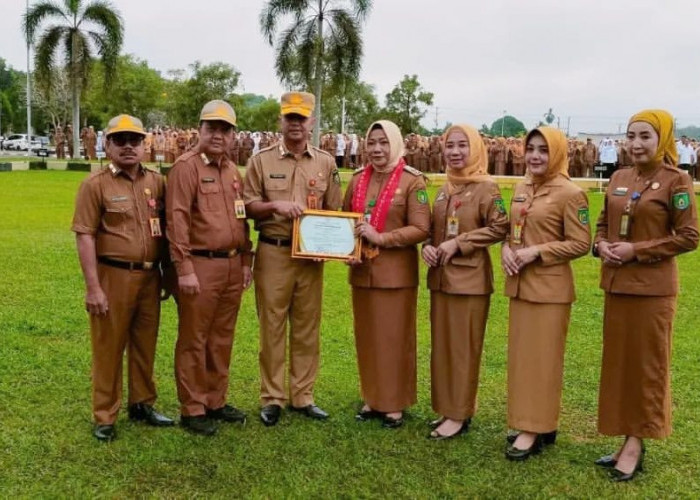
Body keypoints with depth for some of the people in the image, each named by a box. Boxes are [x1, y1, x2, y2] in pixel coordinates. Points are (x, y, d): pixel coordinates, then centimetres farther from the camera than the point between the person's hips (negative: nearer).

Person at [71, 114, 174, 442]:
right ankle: (105, 417, 17)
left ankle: (142, 405, 31)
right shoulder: (96, 184, -6)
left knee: (145, 345, 15)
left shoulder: (156, 182, 8)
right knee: (109, 348, 5)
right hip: (113, 276, -4)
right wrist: (92, 287, -15)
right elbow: (85, 236, -10)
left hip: (150, 276, 5)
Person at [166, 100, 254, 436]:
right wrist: (184, 268, -19)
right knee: (194, 340, 2)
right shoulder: (186, 166, -9)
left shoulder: (233, 171, 15)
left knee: (222, 338, 15)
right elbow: (177, 219, -15)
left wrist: (246, 262, 16)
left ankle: (216, 402, 27)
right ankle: (192, 410, 13)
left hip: (232, 265, 8)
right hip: (200, 265, -7)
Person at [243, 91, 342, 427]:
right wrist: (275, 205, -17)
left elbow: (334, 211, 10)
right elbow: (248, 207, 1)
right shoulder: (262, 160, 2)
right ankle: (272, 398, 14)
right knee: (272, 327, 3)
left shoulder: (326, 163, 8)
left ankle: (303, 396, 20)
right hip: (273, 254, -2)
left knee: (307, 328, 9)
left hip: (312, 255, 2)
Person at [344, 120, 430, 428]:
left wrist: (381, 237, -20)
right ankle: (372, 399, 26)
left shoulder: (412, 181, -8)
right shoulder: (358, 179, 8)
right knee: (366, 337, 12)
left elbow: (421, 229, -12)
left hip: (396, 272, -5)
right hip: (362, 271, 5)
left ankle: (395, 404, 17)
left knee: (394, 338, 4)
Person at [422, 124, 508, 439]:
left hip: (470, 278, -7)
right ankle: (446, 409, 23)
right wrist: (428, 246, -2)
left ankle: (460, 415, 11)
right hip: (440, 276, 7)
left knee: (463, 347, 1)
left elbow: (499, 228, -15)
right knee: (441, 345, 12)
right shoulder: (444, 188, 12)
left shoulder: (486, 187, -9)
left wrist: (459, 243, -17)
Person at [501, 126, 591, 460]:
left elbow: (580, 244, -13)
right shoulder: (521, 189, 10)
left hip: (550, 287, -7)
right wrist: (506, 250, -4)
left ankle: (535, 430, 9)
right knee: (520, 355, 13)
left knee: (541, 358, 0)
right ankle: (526, 422, 25)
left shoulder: (570, 193, -12)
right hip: (520, 285, 7)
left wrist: (537, 251, -20)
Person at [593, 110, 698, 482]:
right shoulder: (619, 179, 9)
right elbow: (603, 224, 16)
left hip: (652, 287, -6)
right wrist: (601, 246, -5)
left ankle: (637, 442, 13)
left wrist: (637, 251, -17)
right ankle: (626, 438, 23)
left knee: (647, 364, 3)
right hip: (616, 283, 7)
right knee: (618, 360, 12)